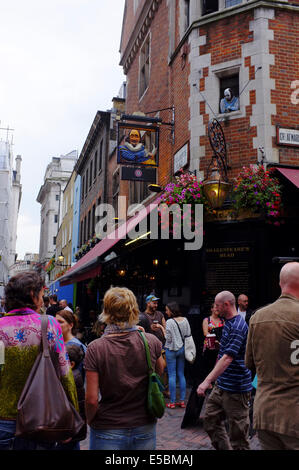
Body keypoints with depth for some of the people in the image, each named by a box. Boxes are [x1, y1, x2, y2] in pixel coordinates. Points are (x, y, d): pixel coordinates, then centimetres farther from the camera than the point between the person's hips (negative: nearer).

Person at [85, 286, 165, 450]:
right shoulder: (151, 342, -11)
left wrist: (90, 421, 5)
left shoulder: (95, 348, -17)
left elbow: (91, 399, -16)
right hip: (145, 430, 2)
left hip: (108, 432, -2)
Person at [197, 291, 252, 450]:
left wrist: (207, 381, -32)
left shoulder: (238, 326, -21)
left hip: (236, 388, -10)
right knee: (210, 420, 14)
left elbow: (228, 358, -29)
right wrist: (212, 379, 23)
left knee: (237, 431, 2)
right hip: (221, 385, 10)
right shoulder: (228, 323, 11)